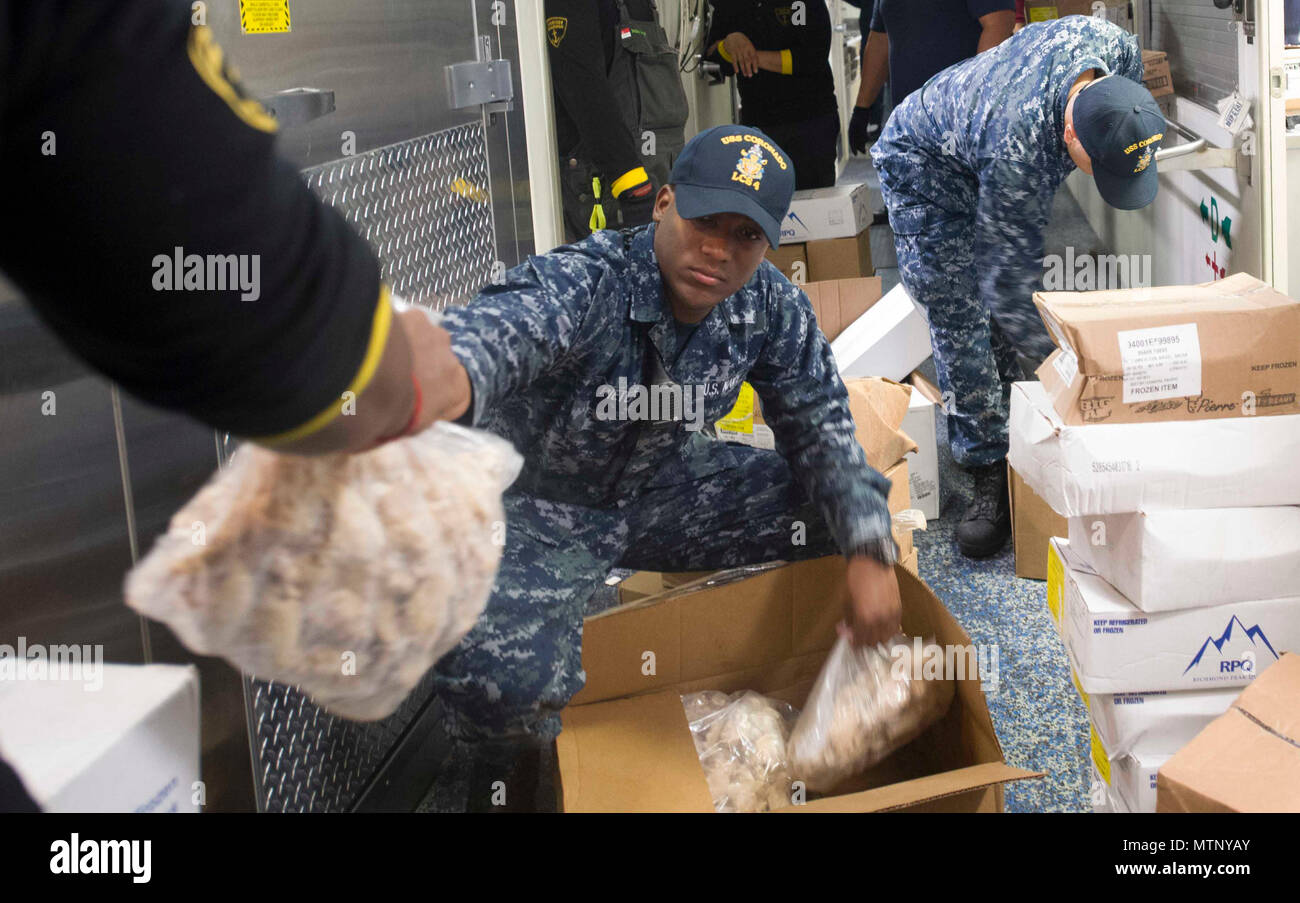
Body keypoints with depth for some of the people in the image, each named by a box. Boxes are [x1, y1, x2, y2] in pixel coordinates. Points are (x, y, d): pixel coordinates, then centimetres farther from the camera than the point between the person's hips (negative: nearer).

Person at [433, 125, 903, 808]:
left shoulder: (771, 307, -10)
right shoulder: (578, 286, -30)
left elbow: (820, 426, -3)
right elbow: (490, 335, -52)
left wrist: (868, 554, -18)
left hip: (659, 492, 6)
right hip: (536, 509, -5)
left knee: (850, 510, -7)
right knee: (502, 679, -33)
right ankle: (509, 761, 7)